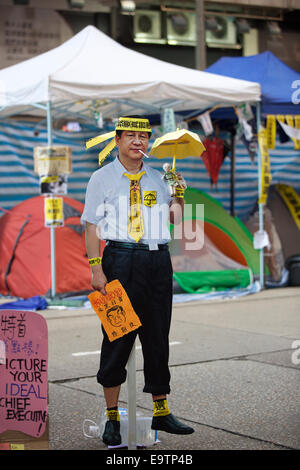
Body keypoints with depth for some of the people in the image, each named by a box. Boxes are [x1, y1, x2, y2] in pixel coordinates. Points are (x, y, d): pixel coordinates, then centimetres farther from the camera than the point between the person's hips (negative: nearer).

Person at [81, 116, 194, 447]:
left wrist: (180, 192, -2)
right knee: (117, 336, -1)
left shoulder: (157, 178, 16)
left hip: (158, 260, 4)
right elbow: (92, 224, -1)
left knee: (158, 336, 9)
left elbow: (175, 219, 17)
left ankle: (161, 412, 20)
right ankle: (112, 417, 10)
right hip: (121, 258, -4)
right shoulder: (102, 177, 4)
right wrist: (96, 268, -10)